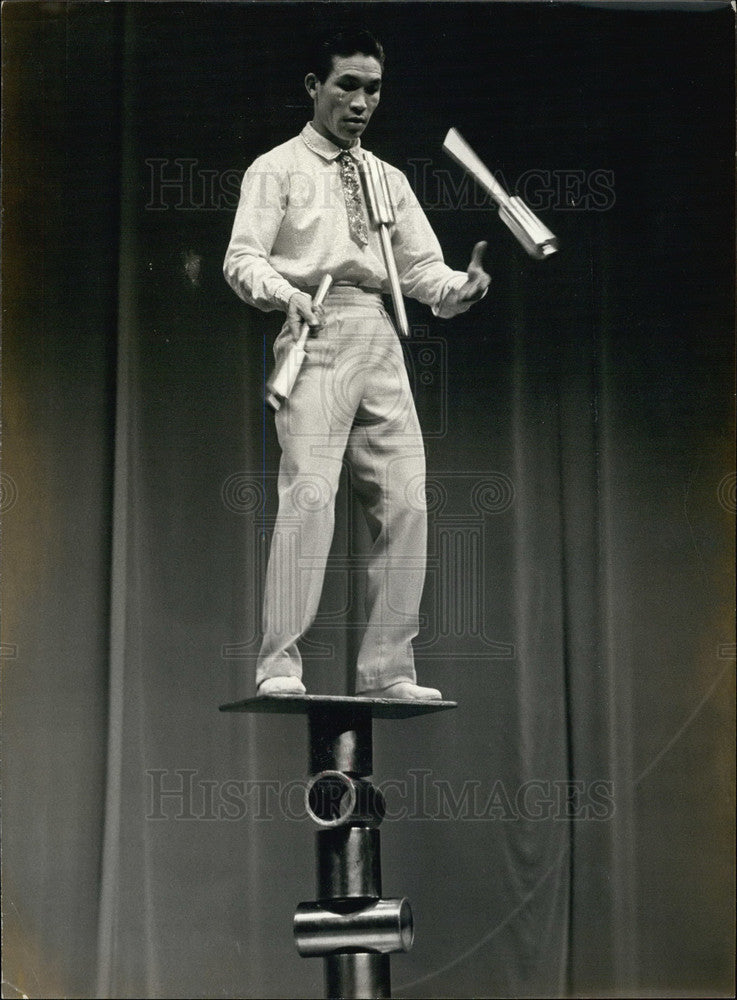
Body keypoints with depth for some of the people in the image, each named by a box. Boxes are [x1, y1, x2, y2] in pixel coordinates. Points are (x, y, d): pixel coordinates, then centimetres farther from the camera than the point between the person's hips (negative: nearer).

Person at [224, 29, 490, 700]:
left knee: (405, 502, -1)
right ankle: (280, 666, -16)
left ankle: (387, 670, 5)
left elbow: (422, 267, 17)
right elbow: (242, 258, -2)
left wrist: (462, 287, -4)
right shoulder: (277, 169, 8)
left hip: (381, 341, 6)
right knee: (310, 493, -18)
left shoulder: (390, 180, 23)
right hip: (316, 338, -5)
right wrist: (283, 291, -23)